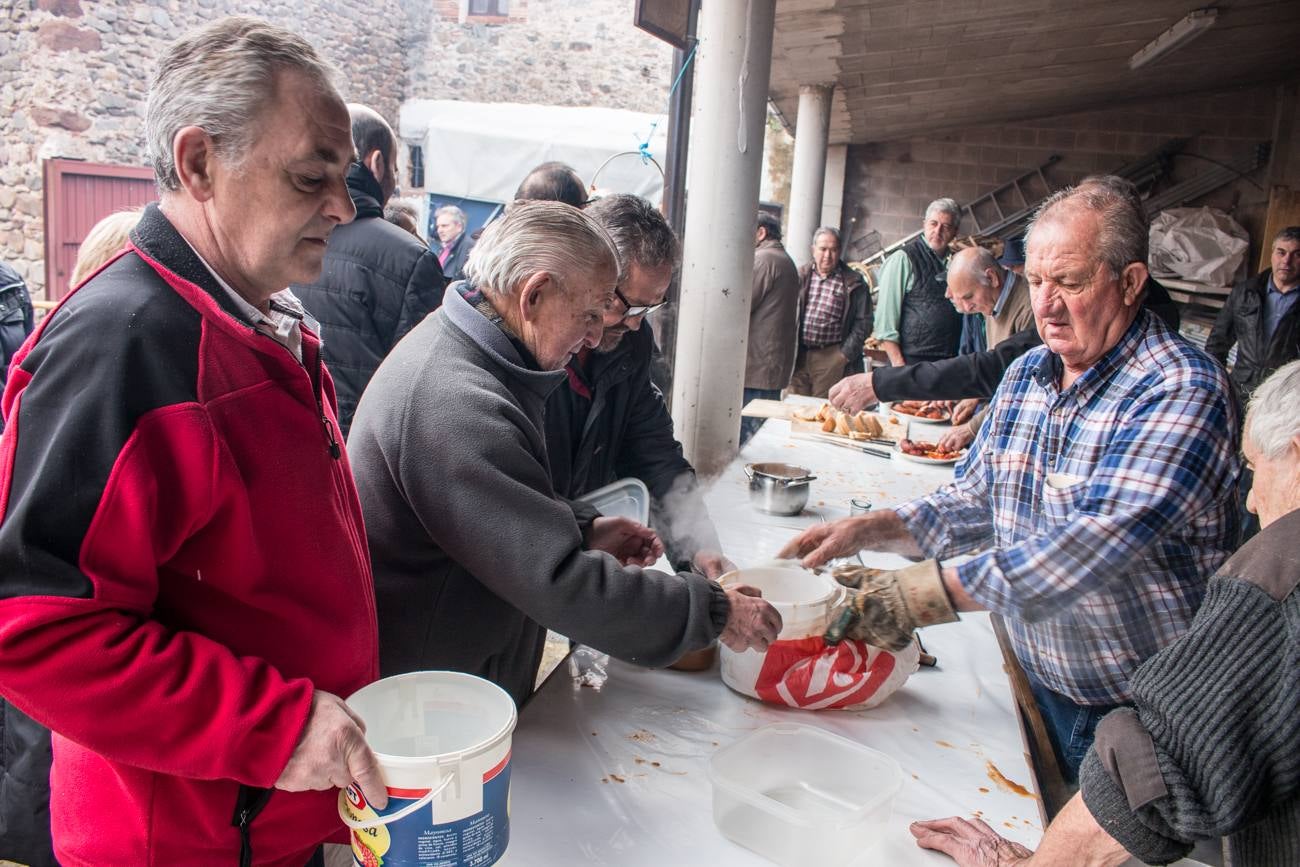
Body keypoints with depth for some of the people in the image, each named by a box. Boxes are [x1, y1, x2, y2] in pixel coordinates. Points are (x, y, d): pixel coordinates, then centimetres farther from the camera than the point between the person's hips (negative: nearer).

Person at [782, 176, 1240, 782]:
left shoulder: (1183, 392, -22)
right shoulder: (1026, 374, 2)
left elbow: (1091, 546, -33)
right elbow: (977, 498, 6)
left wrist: (931, 590, -36)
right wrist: (872, 530, -9)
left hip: (1140, 718, -6)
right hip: (1037, 686, 6)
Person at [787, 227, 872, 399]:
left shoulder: (853, 283, 1)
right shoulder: (801, 277, 9)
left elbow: (862, 323, 0)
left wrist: (845, 354, -6)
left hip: (832, 358, -3)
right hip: (799, 355, 3)